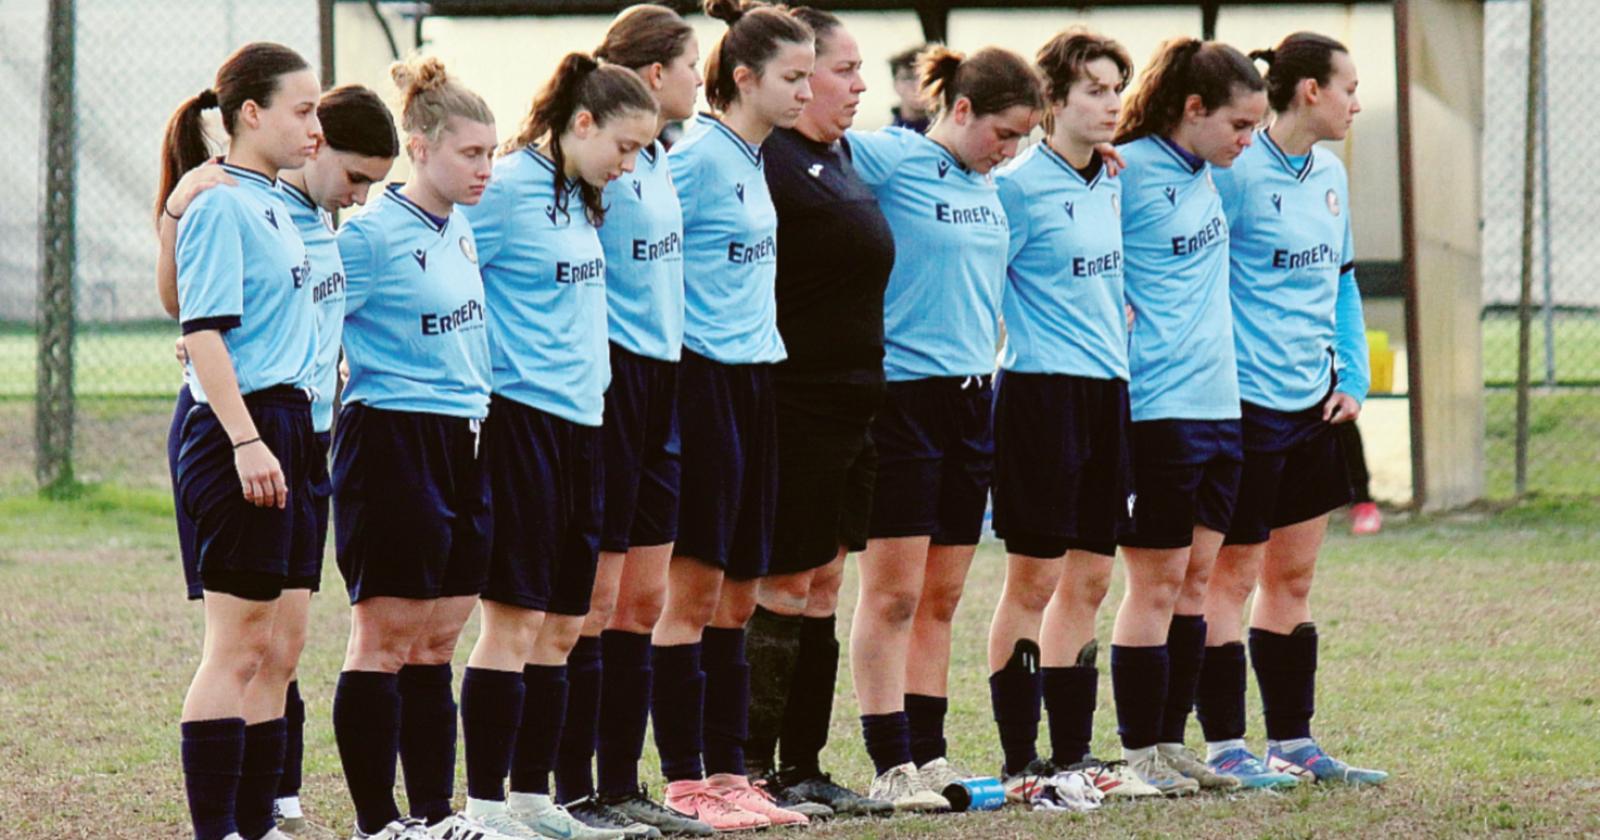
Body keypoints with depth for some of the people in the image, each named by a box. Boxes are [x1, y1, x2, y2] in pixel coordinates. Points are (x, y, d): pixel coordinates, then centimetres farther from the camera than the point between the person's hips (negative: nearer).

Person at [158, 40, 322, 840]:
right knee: (238, 646, -8)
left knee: (280, 647, 10)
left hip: (286, 425, 9)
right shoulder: (220, 206, -11)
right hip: (241, 427, -9)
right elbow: (203, 333, -17)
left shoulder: (272, 204, 16)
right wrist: (247, 441, -22)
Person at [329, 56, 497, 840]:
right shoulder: (372, 234, -13)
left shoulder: (460, 228, 12)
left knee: (438, 639, 10)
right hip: (393, 443, -8)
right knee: (385, 636, -3)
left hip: (462, 448, 8)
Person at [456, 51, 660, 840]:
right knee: (513, 620, -7)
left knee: (561, 626, 10)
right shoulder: (506, 188, -12)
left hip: (580, 421, 9)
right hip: (519, 419, -9)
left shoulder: (581, 198, 15)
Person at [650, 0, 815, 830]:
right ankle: (685, 785, -2)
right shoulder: (696, 155, -13)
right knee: (694, 587, -5)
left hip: (753, 382, 9)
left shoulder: (754, 160, 15)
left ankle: (729, 777, 13)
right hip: (704, 381, -9)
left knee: (737, 596, 10)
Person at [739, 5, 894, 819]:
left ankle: (803, 767, 16)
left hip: (848, 406, 9)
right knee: (783, 587, -3)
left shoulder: (841, 157, 13)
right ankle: (751, 766, 3)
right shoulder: (766, 163, -15)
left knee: (823, 584, 11)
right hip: (792, 406, -9)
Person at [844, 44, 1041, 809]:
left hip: (972, 395, 7)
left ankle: (928, 755, 16)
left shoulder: (989, 186, 12)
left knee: (941, 597, 10)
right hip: (904, 394, -7)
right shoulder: (890, 159, -9)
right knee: (893, 594, -4)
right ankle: (891, 767, -1)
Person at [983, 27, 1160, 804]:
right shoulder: (1020, 185, -9)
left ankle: (1072, 753, 14)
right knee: (1034, 578, -4)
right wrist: (986, 362, -11)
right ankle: (1019, 762, 0)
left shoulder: (1110, 186, 14)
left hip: (1107, 390, 8)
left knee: (1089, 579, 9)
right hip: (1040, 388, -8)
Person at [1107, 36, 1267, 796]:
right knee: (1156, 583, -4)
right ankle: (1138, 755, 2)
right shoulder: (1126, 172, -12)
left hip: (1218, 403, 8)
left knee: (1196, 581, 10)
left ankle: (1170, 744, 16)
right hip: (1158, 410, -8)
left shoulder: (1204, 175, 12)